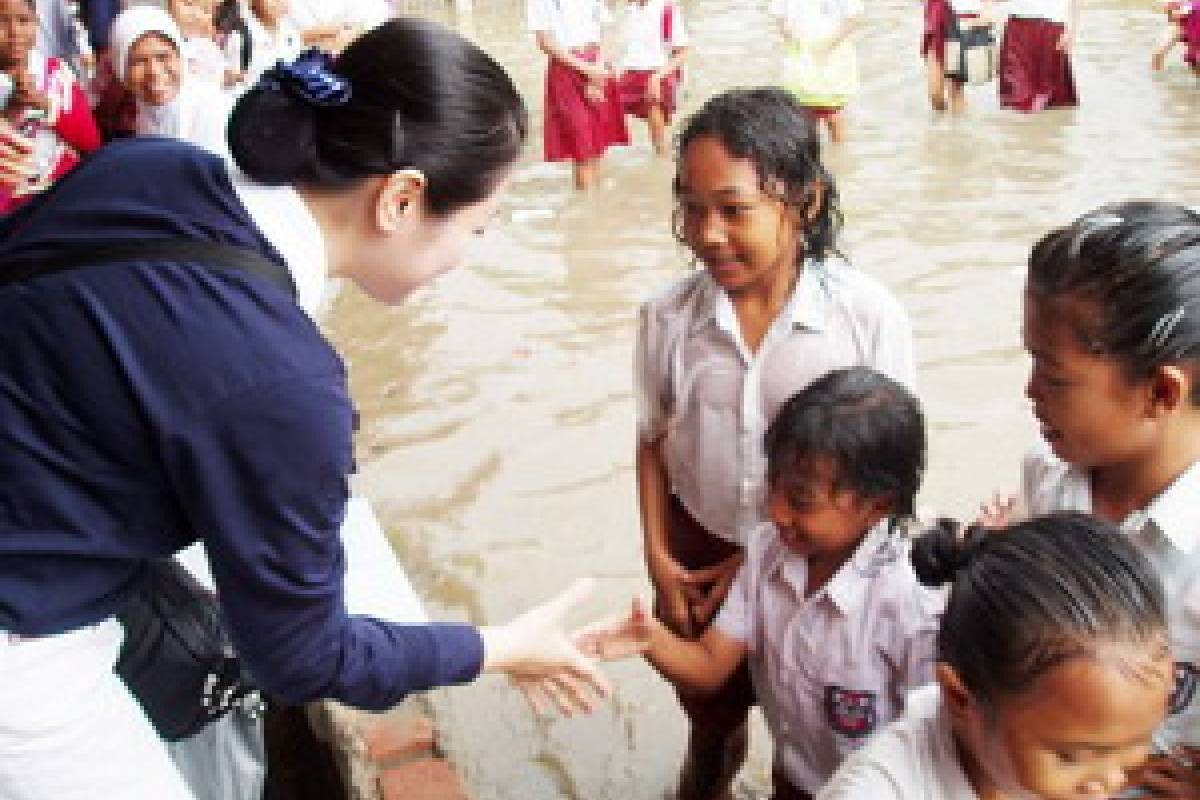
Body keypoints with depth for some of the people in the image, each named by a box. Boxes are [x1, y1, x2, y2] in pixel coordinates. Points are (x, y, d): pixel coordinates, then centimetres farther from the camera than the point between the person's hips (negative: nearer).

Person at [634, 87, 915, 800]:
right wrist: (657, 556, -3)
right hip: (699, 555, 3)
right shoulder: (668, 318, -13)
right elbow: (655, 442, 3)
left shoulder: (870, 317, -22)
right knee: (709, 713, 26)